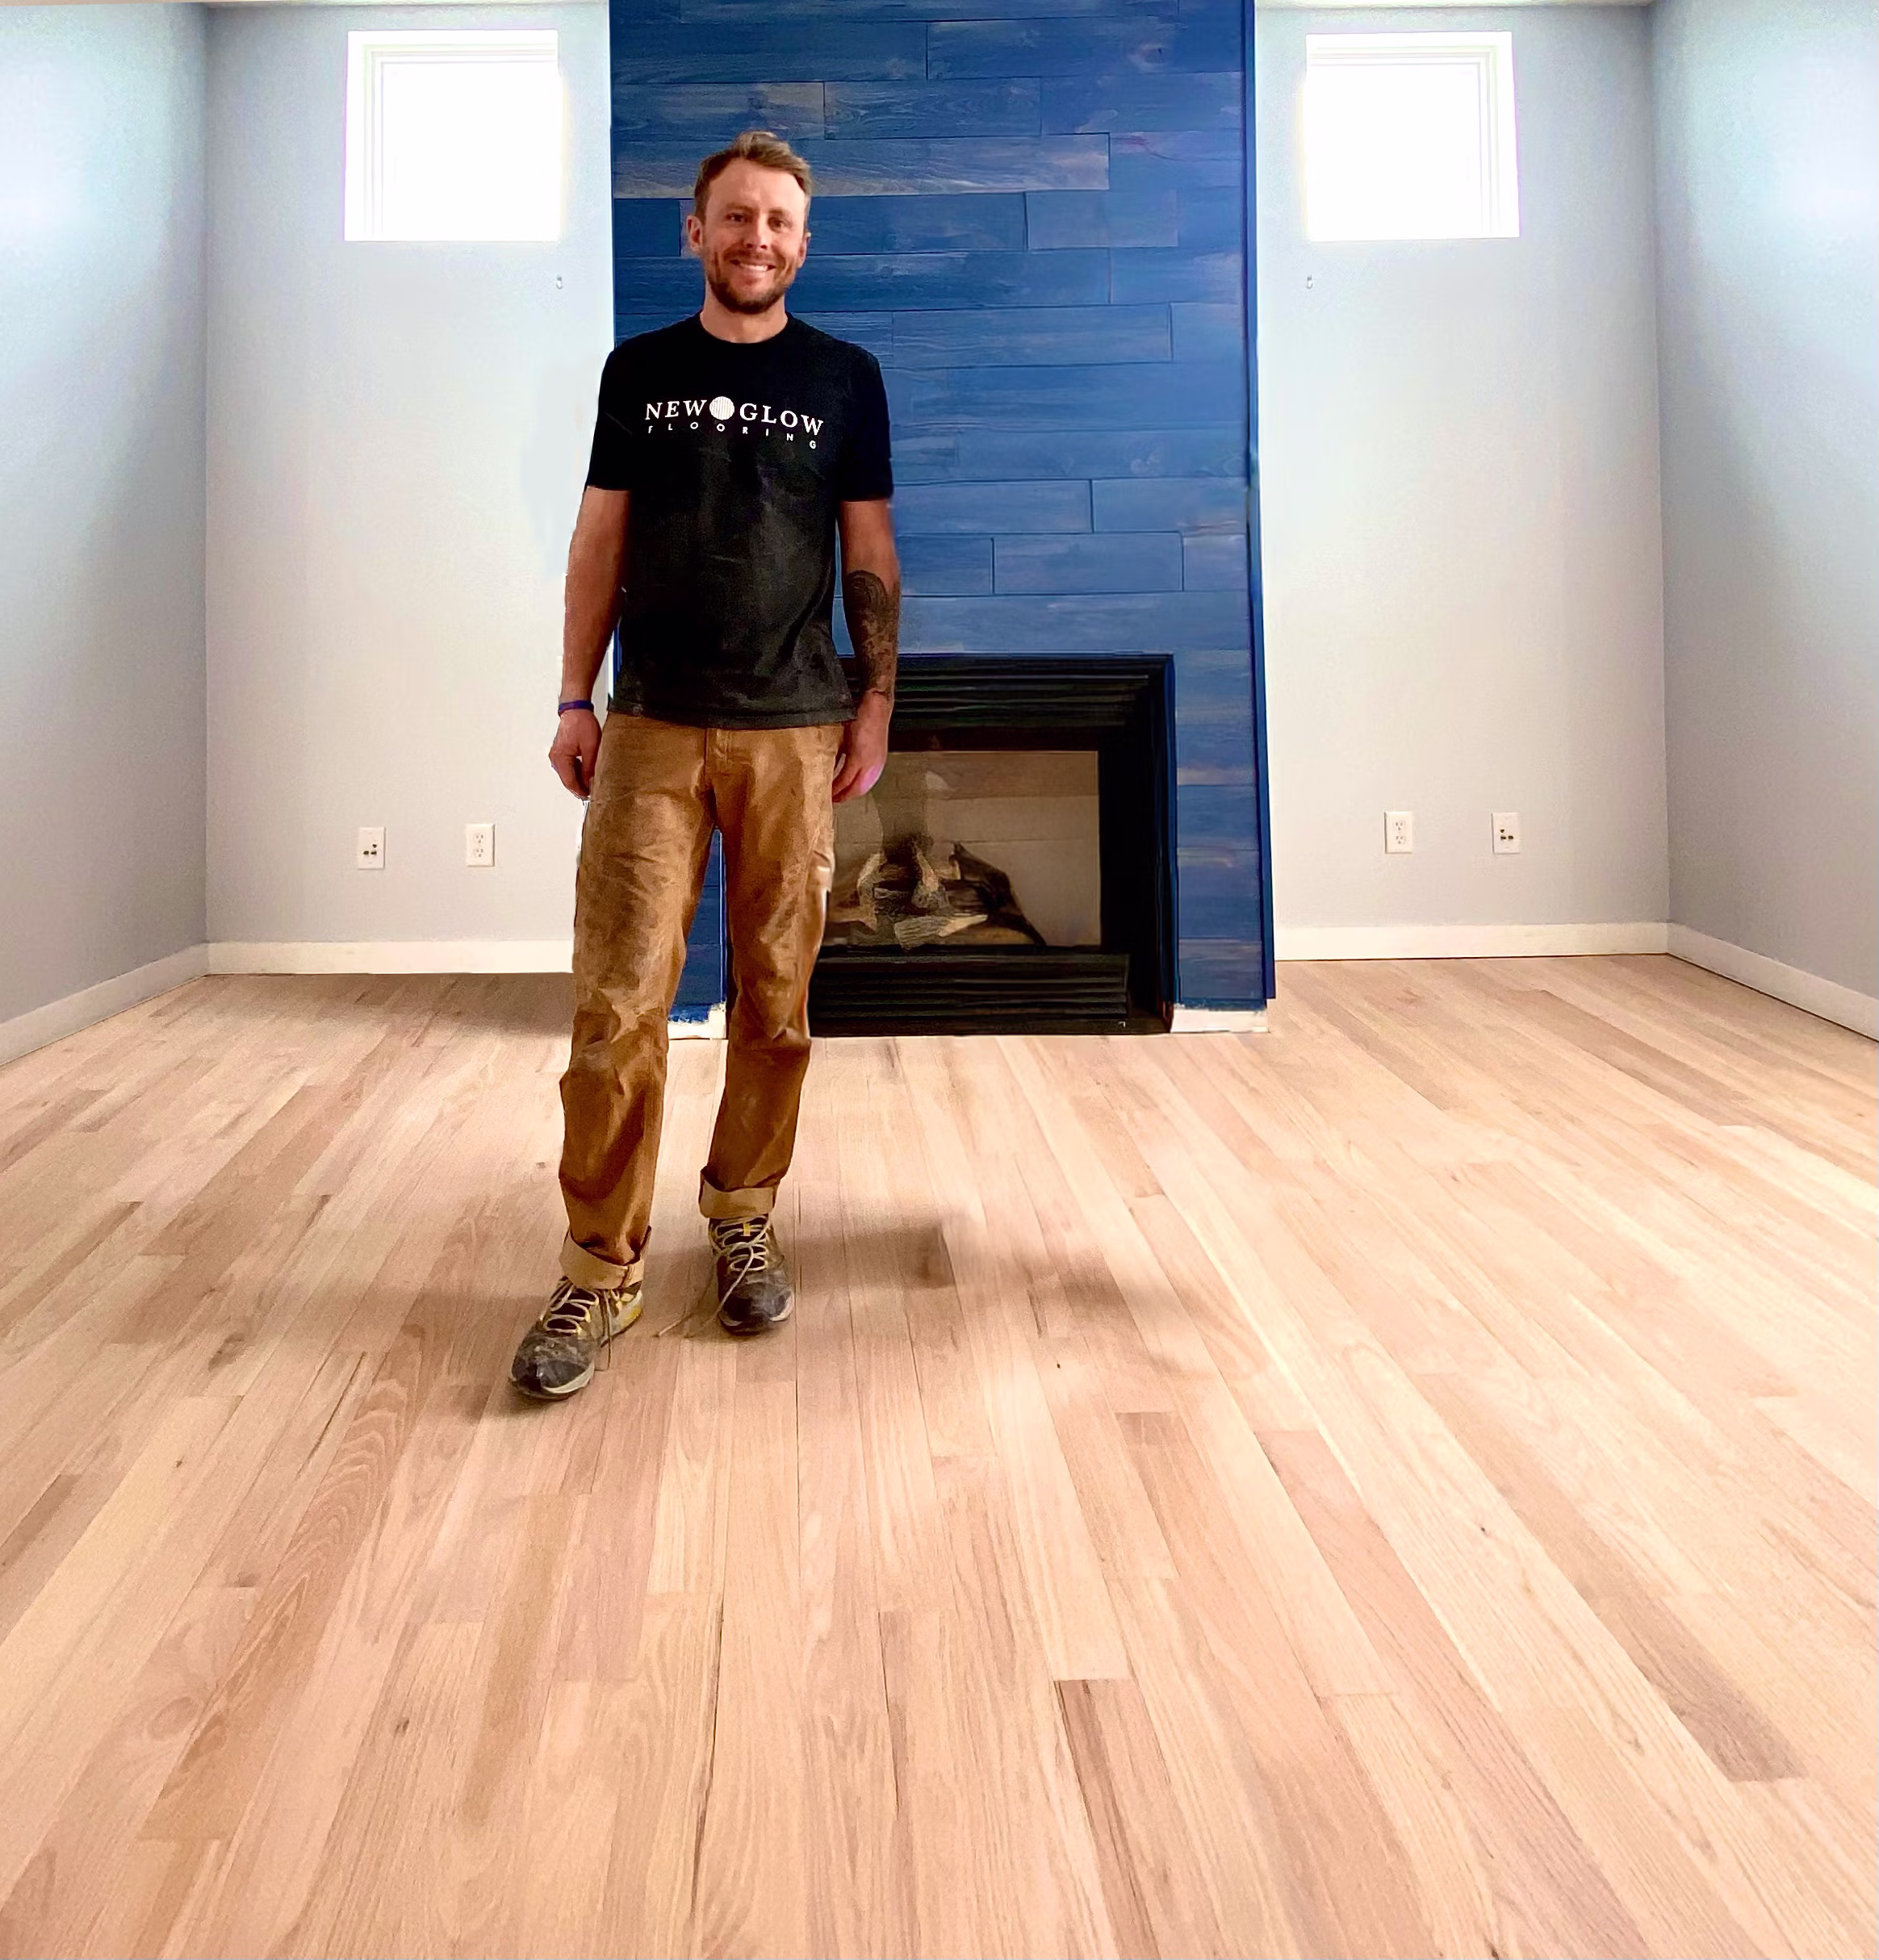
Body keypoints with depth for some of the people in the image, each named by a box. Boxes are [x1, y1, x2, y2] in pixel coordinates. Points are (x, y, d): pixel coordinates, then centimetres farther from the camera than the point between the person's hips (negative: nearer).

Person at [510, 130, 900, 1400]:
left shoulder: (845, 378, 9)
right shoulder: (640, 370, 11)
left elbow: (871, 554, 9)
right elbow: (601, 540, 11)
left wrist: (877, 703, 3)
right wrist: (575, 699, 5)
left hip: (794, 728, 0)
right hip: (652, 725, 0)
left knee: (775, 1000, 4)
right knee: (619, 1003, -7)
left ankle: (745, 1221, 22)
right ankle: (602, 1273, 1)